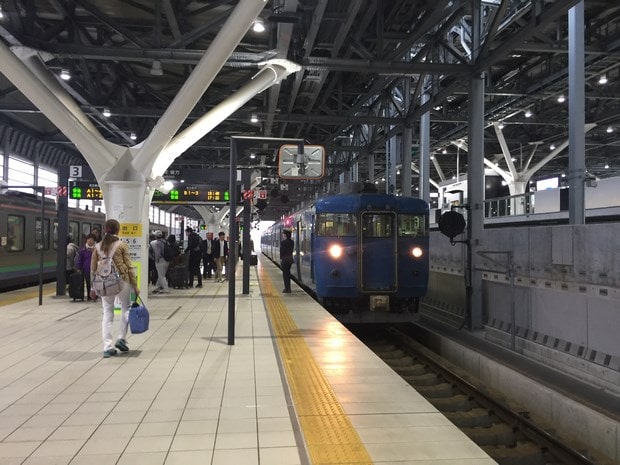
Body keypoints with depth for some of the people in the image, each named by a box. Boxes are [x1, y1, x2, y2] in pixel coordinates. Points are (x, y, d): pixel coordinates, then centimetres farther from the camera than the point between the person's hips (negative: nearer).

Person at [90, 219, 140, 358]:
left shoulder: (98, 247, 5)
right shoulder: (122, 245, -5)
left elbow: (93, 269, 7)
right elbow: (129, 267, -5)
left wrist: (93, 287, 15)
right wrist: (135, 286, -1)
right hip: (121, 280, -3)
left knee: (107, 313, 8)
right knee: (126, 308, 16)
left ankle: (107, 347, 6)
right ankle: (121, 338, 7)